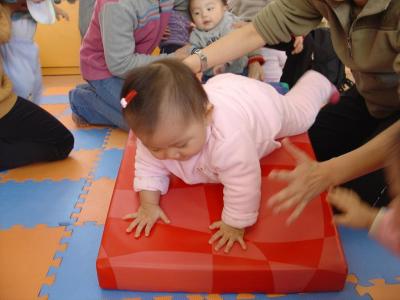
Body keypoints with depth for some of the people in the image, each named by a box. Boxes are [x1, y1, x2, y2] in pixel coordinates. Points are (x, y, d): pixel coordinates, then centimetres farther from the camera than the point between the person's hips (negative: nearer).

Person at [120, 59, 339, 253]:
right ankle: (257, 74, 47)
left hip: (262, 105, -4)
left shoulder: (227, 138, -55)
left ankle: (319, 85, 56)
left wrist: (234, 224, -34)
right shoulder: (154, 133, -35)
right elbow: (149, 167, -18)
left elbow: (243, 185, -43)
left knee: (300, 116, 27)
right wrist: (148, 204, -25)